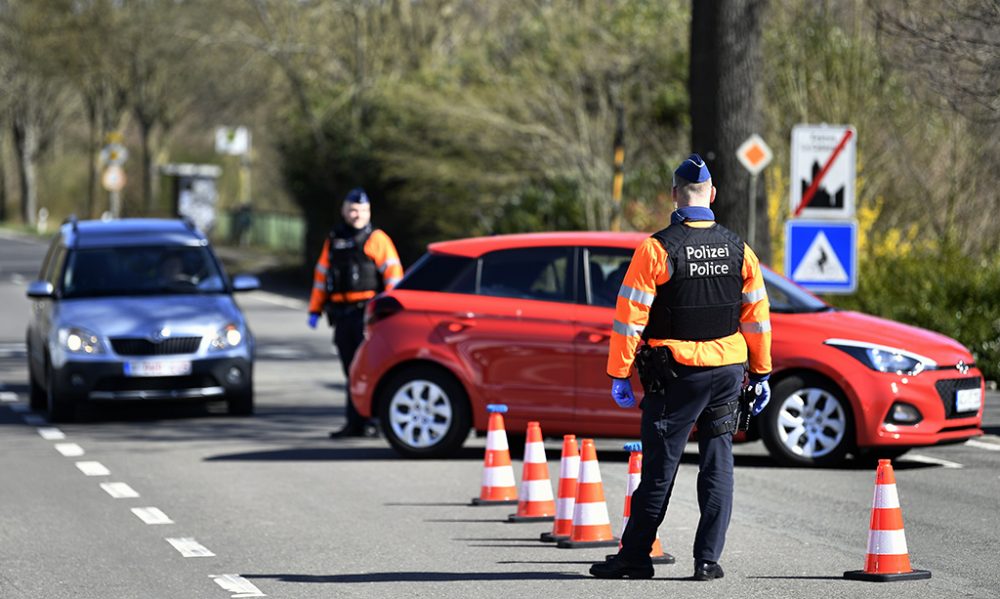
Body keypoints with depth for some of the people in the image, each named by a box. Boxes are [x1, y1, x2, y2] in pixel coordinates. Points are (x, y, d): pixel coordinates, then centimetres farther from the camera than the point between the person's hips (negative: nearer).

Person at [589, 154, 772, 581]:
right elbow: (756, 317, 8)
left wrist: (619, 374, -5)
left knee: (660, 465, 1)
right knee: (718, 464, 7)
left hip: (675, 373, -4)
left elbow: (630, 317, -11)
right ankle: (708, 559, 5)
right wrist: (761, 374, 16)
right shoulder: (739, 250, 4)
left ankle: (636, 556, 7)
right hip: (727, 369, 4)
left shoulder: (656, 249, -10)